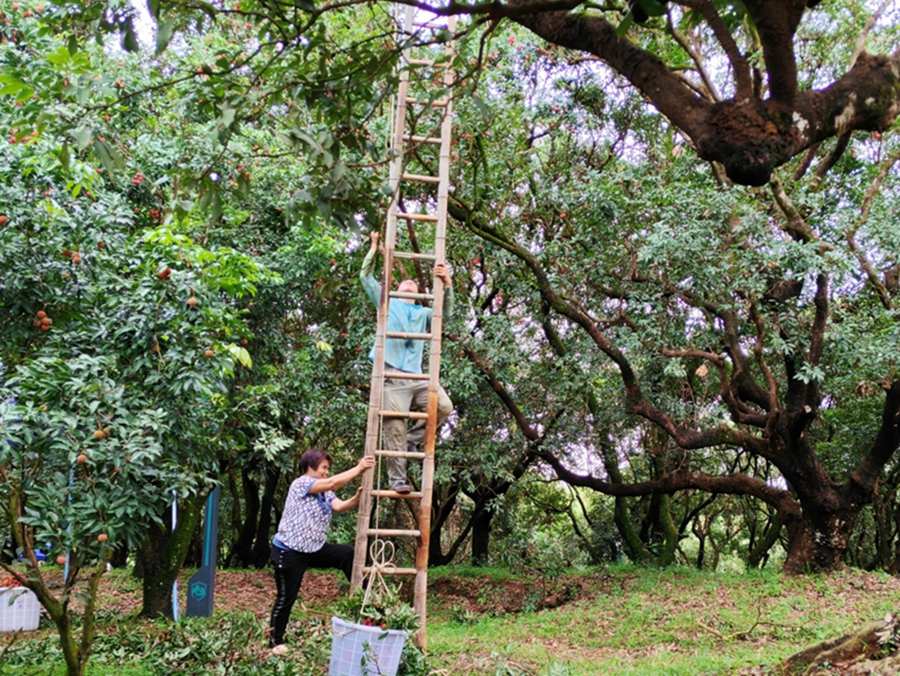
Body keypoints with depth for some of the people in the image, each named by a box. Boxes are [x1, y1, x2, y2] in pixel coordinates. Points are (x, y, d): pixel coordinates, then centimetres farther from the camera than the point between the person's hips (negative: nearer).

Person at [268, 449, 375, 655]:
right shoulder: (300, 484, -17)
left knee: (348, 553, -3)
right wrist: (359, 468, -27)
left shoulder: (325, 492, 8)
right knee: (286, 598, 1)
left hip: (314, 549, 8)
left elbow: (339, 506, -10)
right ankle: (275, 641, 17)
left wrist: (357, 498, -28)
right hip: (289, 552, -8)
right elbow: (333, 483, -29)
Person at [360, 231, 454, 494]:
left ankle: (412, 440, 2)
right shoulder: (387, 303, 22)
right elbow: (366, 277, 17)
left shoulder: (424, 313, 28)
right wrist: (374, 248, 10)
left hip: (417, 376, 3)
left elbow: (446, 313, 10)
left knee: (444, 406, -17)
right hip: (392, 375, -3)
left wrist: (447, 284, -4)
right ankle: (397, 479, -5)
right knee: (395, 428, -9)